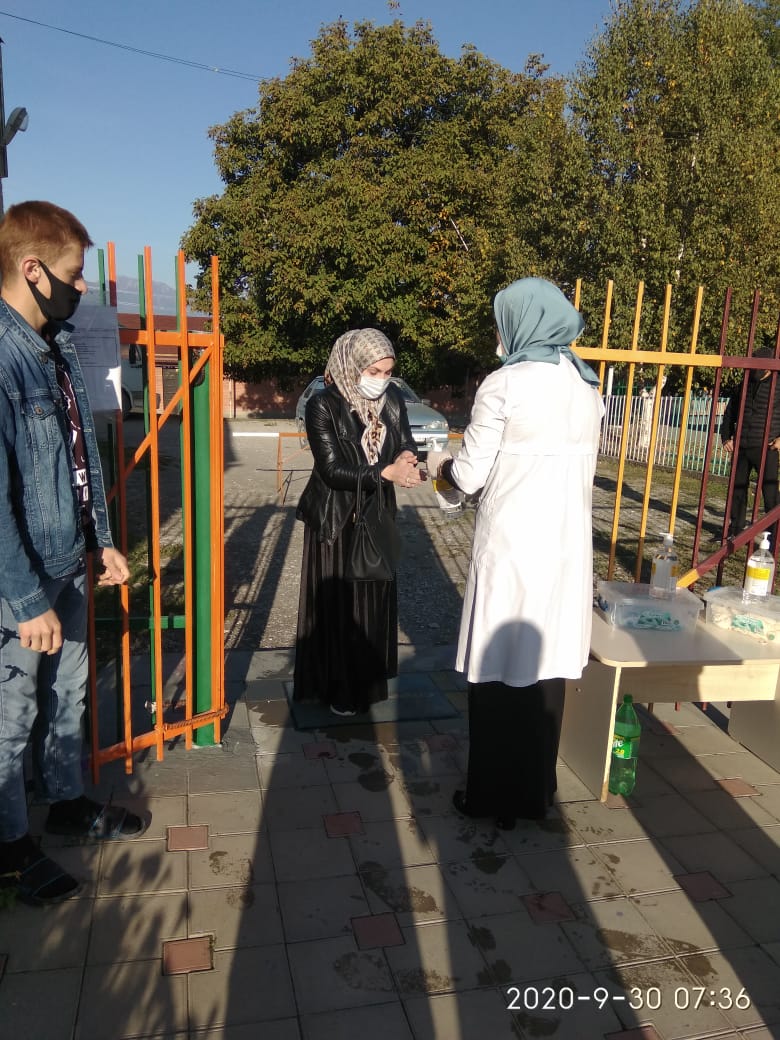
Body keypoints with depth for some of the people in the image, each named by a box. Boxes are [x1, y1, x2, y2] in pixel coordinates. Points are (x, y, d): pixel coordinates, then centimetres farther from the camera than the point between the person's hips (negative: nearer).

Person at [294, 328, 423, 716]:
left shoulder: (392, 398, -2)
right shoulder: (323, 405, -17)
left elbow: (406, 441, 2)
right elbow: (331, 470, -20)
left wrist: (406, 457, -22)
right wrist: (386, 473, -29)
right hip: (335, 519, -5)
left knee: (375, 599, 13)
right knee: (337, 604, 3)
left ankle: (369, 681, 30)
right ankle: (338, 689, 18)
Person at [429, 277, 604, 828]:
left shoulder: (505, 384, -11)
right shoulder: (588, 386, 8)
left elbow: (470, 476, -8)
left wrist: (442, 466, 14)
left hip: (511, 546, -6)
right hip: (568, 545, 6)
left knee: (499, 669, 7)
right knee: (547, 667, 14)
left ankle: (494, 795, 19)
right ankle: (537, 790, 28)